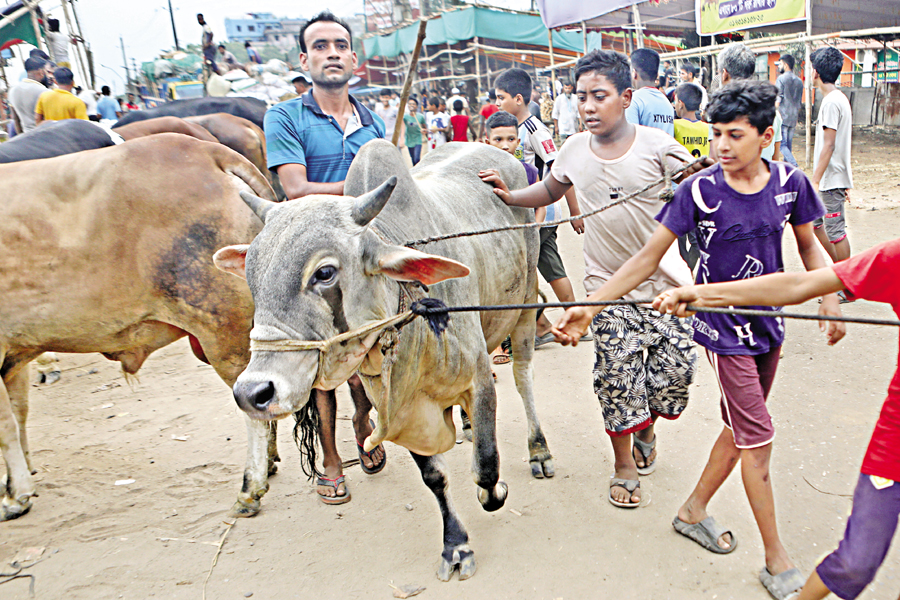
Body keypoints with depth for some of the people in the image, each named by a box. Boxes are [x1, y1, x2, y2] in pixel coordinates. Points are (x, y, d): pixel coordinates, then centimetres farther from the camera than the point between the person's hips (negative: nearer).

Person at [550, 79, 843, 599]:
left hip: (769, 325, 5)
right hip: (724, 328, -5)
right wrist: (588, 307, -22)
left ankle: (694, 511, 36)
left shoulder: (790, 181, -5)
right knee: (758, 437, -1)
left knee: (742, 428, 16)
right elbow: (648, 258, -14)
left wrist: (831, 297, -2)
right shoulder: (700, 191, -15)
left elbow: (808, 245, 12)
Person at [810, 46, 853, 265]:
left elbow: (828, 145, -21)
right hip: (832, 178, 10)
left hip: (832, 179, -10)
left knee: (835, 230, -3)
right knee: (814, 221, 17)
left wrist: (815, 180, -21)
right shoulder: (839, 98, 13)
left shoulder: (831, 102, -17)